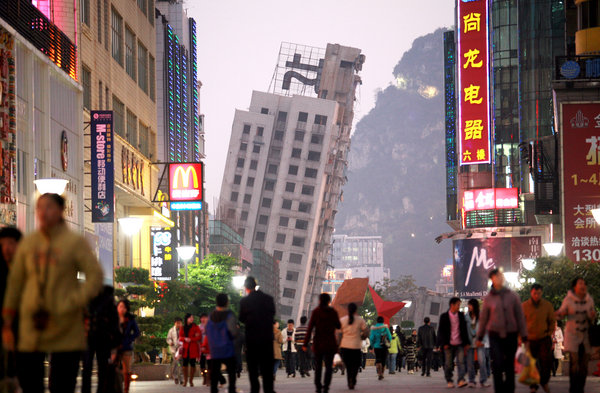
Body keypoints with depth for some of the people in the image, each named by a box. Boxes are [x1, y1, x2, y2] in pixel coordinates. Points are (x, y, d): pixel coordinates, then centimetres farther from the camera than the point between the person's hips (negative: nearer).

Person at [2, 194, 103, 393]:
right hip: (31, 327, 3)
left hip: (65, 328, -3)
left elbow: (95, 277, -4)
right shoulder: (27, 243, 10)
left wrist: (72, 304, -14)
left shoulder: (75, 242, 0)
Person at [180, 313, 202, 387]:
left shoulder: (195, 327, 2)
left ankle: (191, 380, 3)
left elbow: (199, 337, -3)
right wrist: (185, 339, -12)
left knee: (192, 364, -5)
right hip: (185, 348, 3)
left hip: (193, 347, -3)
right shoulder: (182, 328, 12)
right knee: (184, 363, -3)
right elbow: (180, 337, 9)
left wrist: (191, 339, -12)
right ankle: (185, 380, 4)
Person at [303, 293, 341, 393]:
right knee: (328, 366, 1)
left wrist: (306, 343, -6)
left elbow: (310, 328, -8)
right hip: (330, 342, -1)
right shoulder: (333, 312, -3)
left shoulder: (316, 312, -3)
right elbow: (338, 326, 8)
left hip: (318, 343, 1)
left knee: (318, 366, 12)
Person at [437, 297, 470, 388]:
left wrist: (466, 342, 9)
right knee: (448, 364, 3)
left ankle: (461, 380, -18)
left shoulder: (461, 315, 10)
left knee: (461, 362, -11)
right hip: (449, 344, -2)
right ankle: (449, 381, 16)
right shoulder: (444, 316, -1)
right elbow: (441, 331, 0)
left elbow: (464, 329, 14)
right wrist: (444, 343, -8)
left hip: (459, 344, 2)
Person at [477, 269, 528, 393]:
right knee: (497, 365, -10)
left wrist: (524, 336, 4)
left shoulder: (513, 296, 4)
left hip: (511, 335, 1)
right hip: (495, 335, -1)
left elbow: (520, 316, 6)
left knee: (510, 366, 6)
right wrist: (479, 337, 14)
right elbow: (483, 318, 10)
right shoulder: (488, 298, 3)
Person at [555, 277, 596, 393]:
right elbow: (559, 315, 1)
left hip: (586, 335, 3)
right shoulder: (568, 300, -10)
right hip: (572, 334, -3)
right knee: (574, 361, -13)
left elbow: (591, 318, 9)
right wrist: (560, 314, -22)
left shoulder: (589, 300, -1)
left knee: (584, 364, 2)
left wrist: (592, 316, -14)